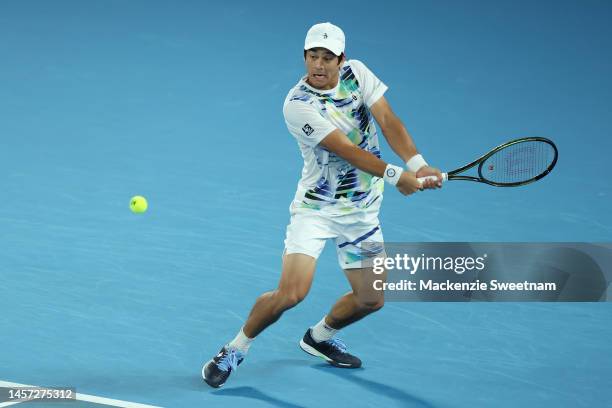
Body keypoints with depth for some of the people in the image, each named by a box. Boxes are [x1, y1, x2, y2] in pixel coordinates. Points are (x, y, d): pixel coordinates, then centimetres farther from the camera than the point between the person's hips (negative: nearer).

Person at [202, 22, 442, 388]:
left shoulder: (357, 73, -4)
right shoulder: (298, 104, -20)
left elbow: (388, 121, -10)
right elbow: (346, 149, -25)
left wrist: (418, 164, -25)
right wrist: (395, 176, -32)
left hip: (362, 210, 6)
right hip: (316, 207, -6)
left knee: (371, 299, 11)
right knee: (292, 292, -21)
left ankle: (320, 337, 40)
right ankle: (236, 350, 2)